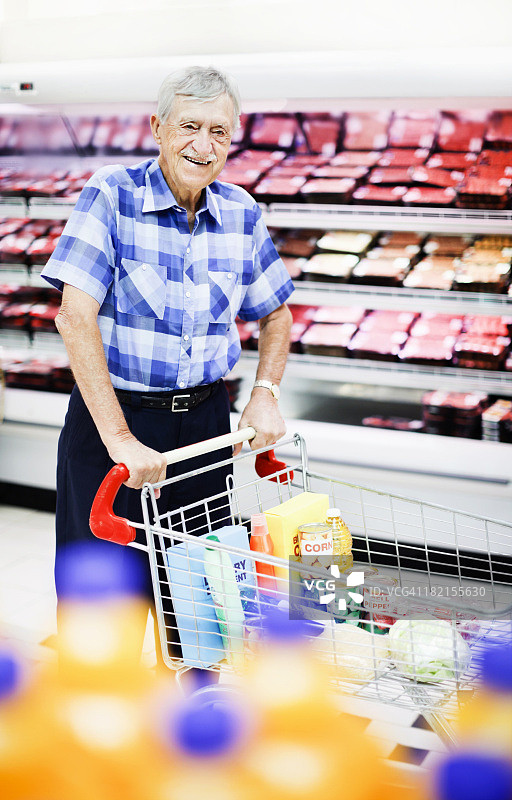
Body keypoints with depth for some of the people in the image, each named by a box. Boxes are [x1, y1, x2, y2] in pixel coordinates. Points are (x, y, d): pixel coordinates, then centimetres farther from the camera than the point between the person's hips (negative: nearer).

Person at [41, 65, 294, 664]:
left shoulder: (240, 213, 3)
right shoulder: (112, 195, -11)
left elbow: (276, 316, 16)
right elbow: (75, 317, -20)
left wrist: (264, 395, -2)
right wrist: (120, 440, -26)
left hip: (205, 420, 4)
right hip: (112, 416, -4)